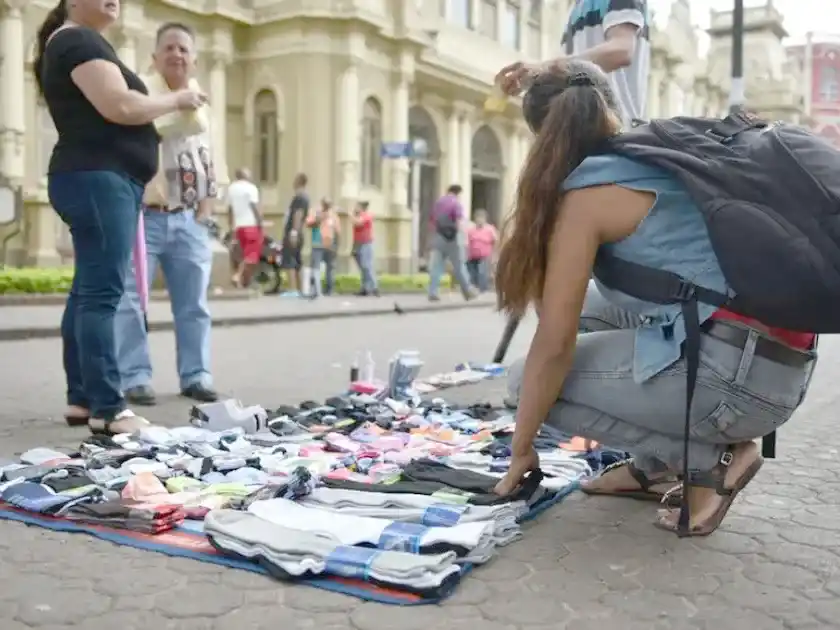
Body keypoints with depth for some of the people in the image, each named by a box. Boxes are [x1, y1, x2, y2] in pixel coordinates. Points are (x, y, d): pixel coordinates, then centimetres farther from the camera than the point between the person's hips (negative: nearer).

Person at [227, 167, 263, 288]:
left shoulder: (231, 188, 13)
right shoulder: (250, 187, -6)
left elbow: (229, 210, 15)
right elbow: (255, 208, -12)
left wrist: (232, 226, 19)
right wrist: (261, 224, -9)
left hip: (238, 226, 7)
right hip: (251, 225, -7)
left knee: (246, 254, 15)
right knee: (252, 254, -6)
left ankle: (245, 281, 12)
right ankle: (238, 275, -24)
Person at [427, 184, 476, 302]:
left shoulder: (438, 202, 15)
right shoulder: (456, 203, -5)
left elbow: (432, 221, 23)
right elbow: (459, 221, -19)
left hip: (438, 237, 5)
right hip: (451, 237, -5)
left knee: (436, 266, 0)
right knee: (459, 266, 5)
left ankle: (433, 292, -9)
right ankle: (467, 291, 16)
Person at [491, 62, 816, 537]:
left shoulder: (585, 193, -8)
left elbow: (554, 344, -8)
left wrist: (522, 449, 3)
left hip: (737, 373, -9)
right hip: (779, 361, 9)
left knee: (535, 380, 4)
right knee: (589, 307, 22)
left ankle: (711, 458, 3)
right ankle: (655, 466, 20)